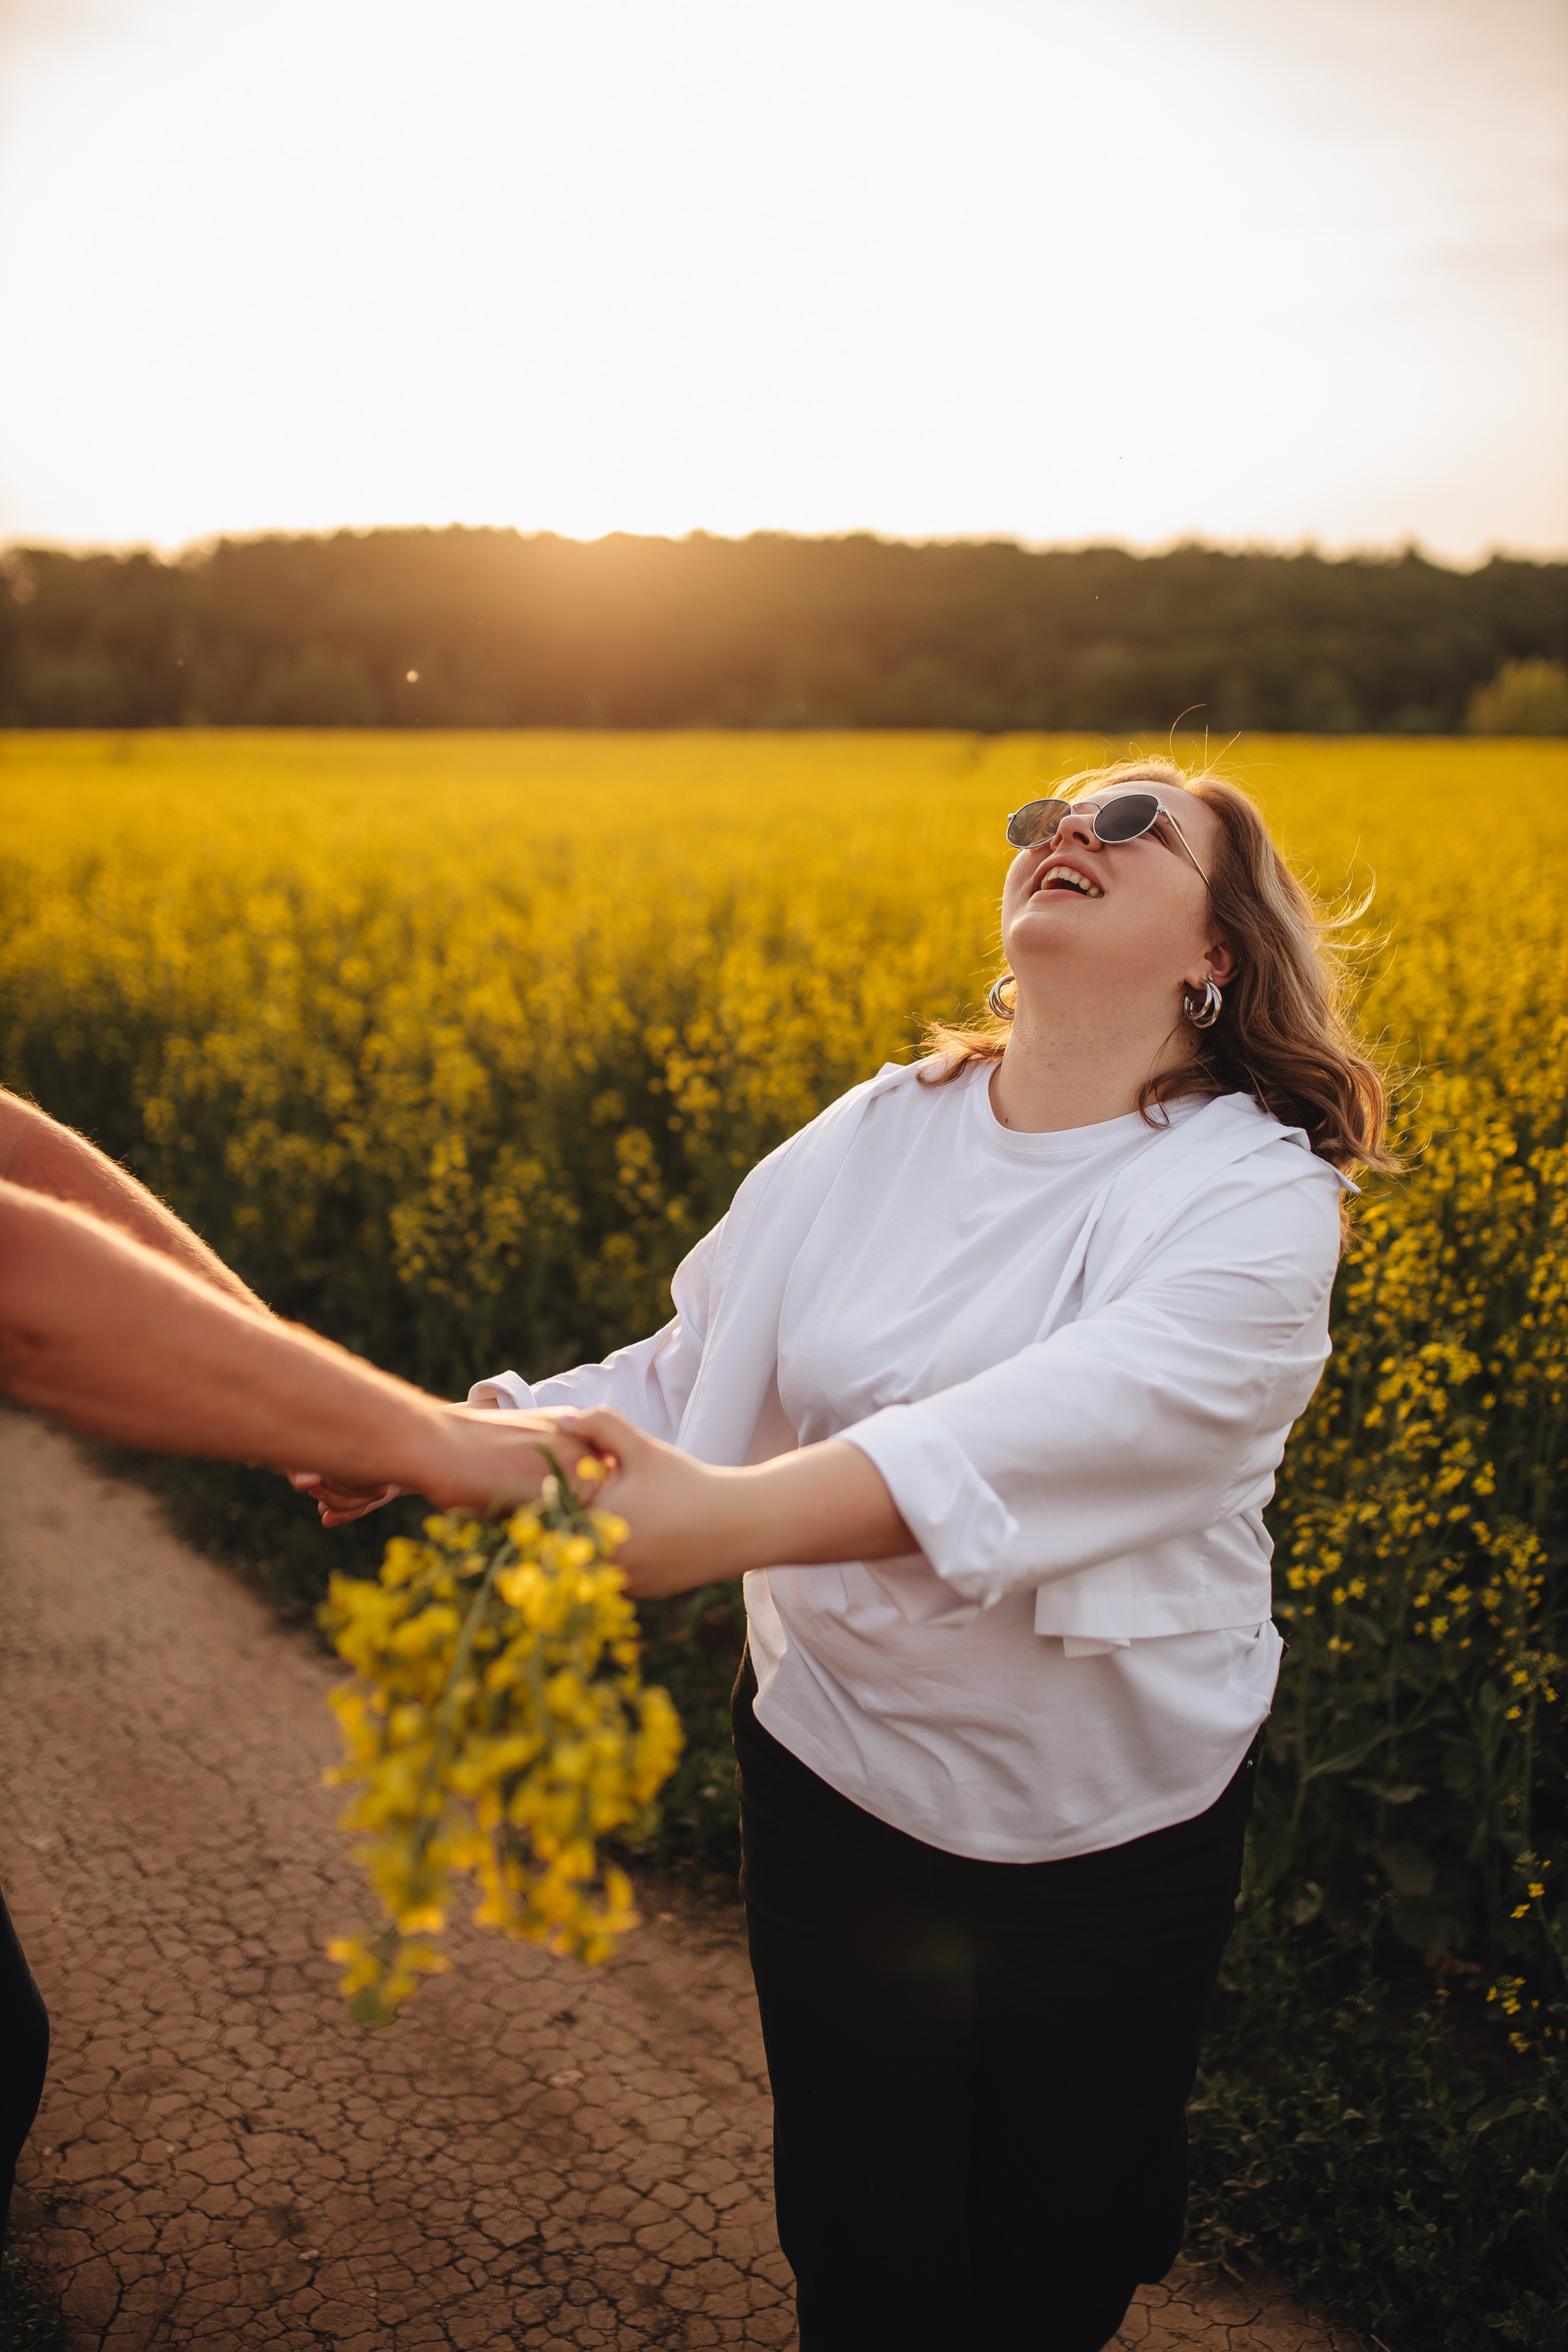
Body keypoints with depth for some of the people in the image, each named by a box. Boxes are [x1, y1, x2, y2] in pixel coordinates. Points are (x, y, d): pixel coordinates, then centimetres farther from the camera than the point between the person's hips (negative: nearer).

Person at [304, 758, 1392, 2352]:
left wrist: (725, 1515, -49)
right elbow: (693, 1374, -2)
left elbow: (1086, 1424, -36)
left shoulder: (1260, 1194, -18)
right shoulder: (869, 1139, -3)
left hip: (1118, 1827, -2)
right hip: (834, 1781, 3)